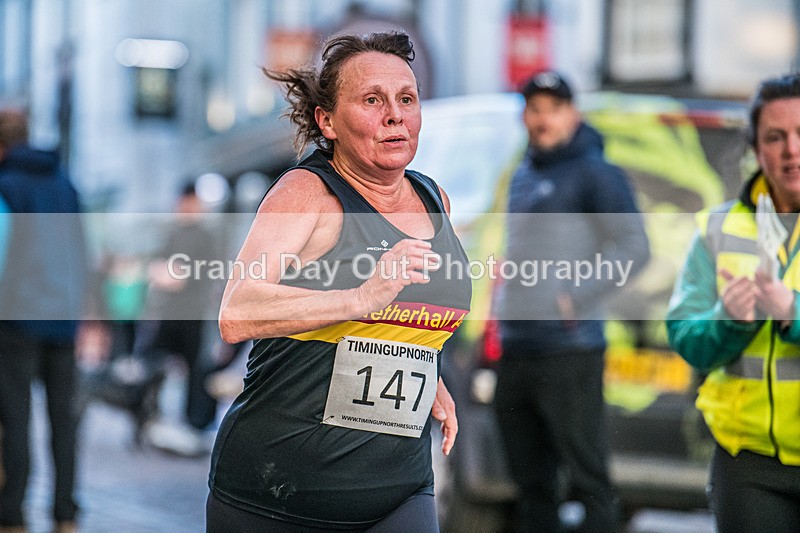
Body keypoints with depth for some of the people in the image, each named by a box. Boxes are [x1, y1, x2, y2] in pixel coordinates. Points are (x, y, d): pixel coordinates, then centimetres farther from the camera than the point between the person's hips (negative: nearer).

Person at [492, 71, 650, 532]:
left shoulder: (595, 173, -6)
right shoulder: (524, 176, 18)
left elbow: (634, 248, -13)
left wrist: (576, 299, -18)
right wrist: (505, 295, 14)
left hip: (569, 353, -8)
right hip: (517, 351, 8)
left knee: (588, 477, -7)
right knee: (533, 482, 13)